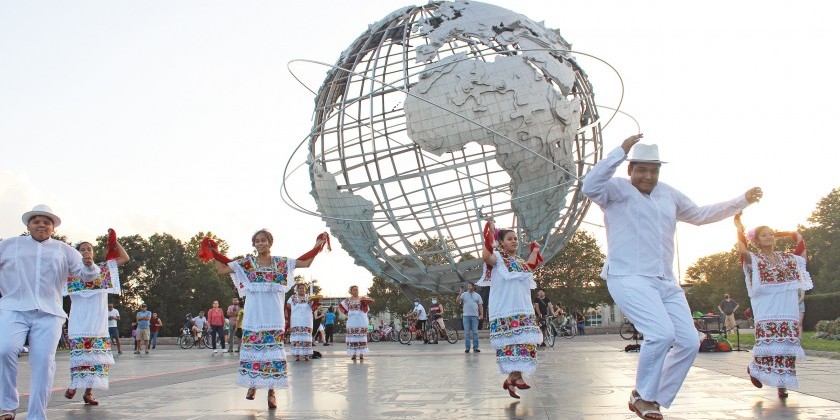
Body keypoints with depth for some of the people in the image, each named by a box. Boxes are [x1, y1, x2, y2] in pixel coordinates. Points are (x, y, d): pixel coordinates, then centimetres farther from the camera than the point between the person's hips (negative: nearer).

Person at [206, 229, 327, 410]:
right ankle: (252, 384, 17)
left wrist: (317, 246, 5)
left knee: (273, 350, -2)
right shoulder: (247, 263, 5)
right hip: (253, 315, 0)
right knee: (252, 349, 1)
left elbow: (306, 263, 9)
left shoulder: (281, 262, 7)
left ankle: (271, 391, 2)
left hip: (273, 315, 0)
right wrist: (214, 253, 4)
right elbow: (223, 269, 5)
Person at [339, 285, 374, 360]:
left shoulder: (362, 298, 5)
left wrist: (365, 300, -21)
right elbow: (340, 306, 17)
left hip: (361, 321, -1)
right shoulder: (348, 300, 10)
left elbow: (372, 301, -5)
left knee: (361, 337, -4)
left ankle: (361, 354, -1)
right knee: (352, 337, -2)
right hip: (352, 321, 1)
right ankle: (353, 354, 2)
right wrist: (346, 313, 5)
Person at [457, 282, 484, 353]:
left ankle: (475, 348, 3)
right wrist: (460, 293, -13)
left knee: (475, 332, 1)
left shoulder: (477, 295, 10)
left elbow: (480, 305, 9)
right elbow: (457, 301, -3)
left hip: (475, 316, 0)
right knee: (466, 332, 0)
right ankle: (467, 348, 2)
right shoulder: (464, 294, 7)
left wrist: (481, 314, -2)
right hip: (466, 315, 0)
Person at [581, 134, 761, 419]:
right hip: (629, 279, -8)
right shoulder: (617, 189, -2)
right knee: (662, 333, -26)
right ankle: (642, 396, -4)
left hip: (666, 283, 8)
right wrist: (621, 151, -24)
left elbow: (700, 215, 32)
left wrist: (743, 201, 31)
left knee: (689, 343, -1)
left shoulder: (669, 194, 19)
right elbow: (590, 187, -23)